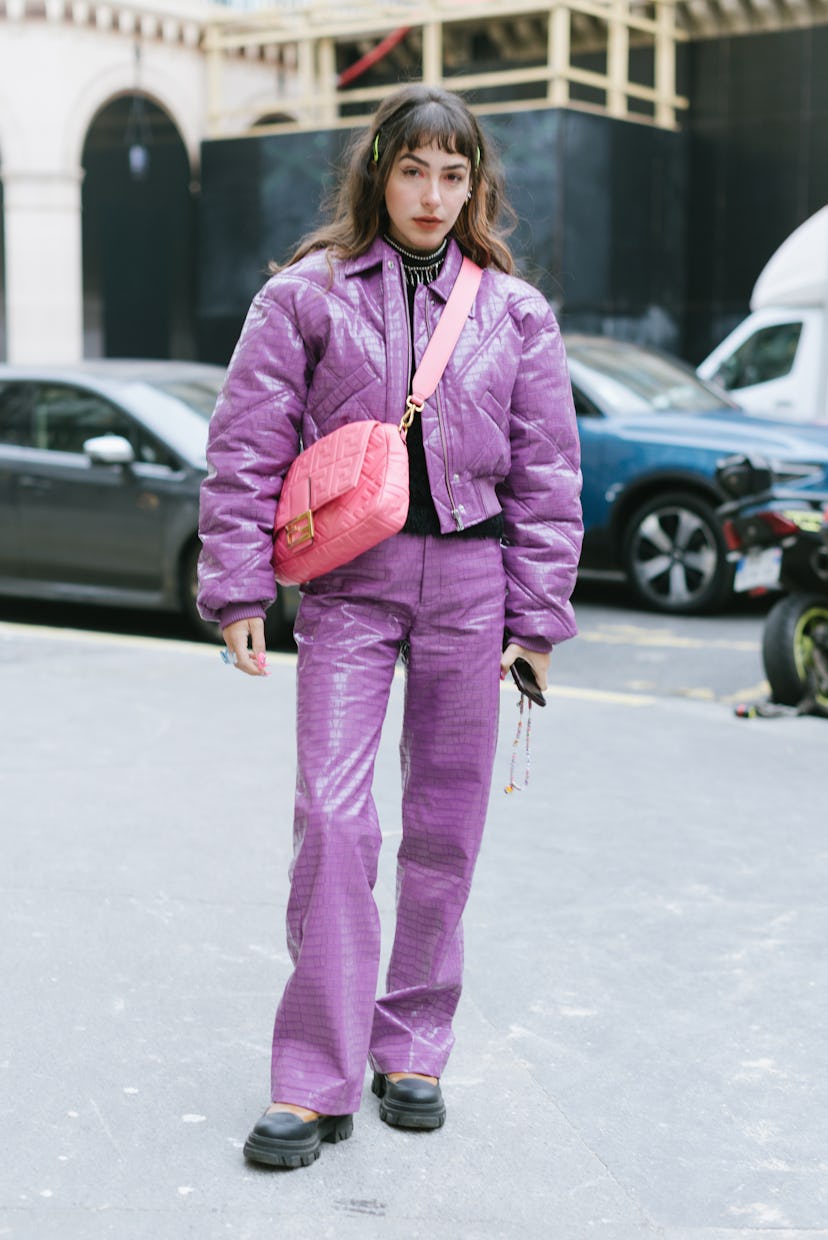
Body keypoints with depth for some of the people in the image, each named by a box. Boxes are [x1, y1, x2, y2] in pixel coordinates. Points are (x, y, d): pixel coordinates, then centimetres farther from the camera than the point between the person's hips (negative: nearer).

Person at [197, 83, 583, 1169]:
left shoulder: (515, 312, 7)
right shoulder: (306, 296, 3)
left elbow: (547, 471, 8)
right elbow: (246, 449, 2)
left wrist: (538, 617, 3)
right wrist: (238, 589, -5)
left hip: (469, 577, 2)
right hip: (346, 580, -2)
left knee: (446, 824, 7)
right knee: (332, 815, -10)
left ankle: (413, 1050, 22)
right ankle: (315, 1081, -2)